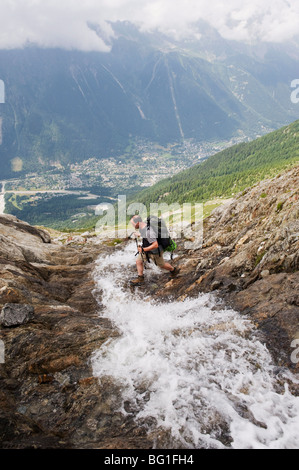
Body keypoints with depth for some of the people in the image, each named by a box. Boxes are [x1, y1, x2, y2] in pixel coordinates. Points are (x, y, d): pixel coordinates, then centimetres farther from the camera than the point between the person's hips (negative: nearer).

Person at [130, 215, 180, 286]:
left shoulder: (148, 232, -39)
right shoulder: (141, 226, -10)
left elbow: (155, 245, -39)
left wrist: (143, 250, -34)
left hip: (155, 252, -8)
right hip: (146, 249, 8)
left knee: (162, 265, 16)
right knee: (138, 261, 5)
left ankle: (174, 270, 42)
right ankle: (140, 279, 19)